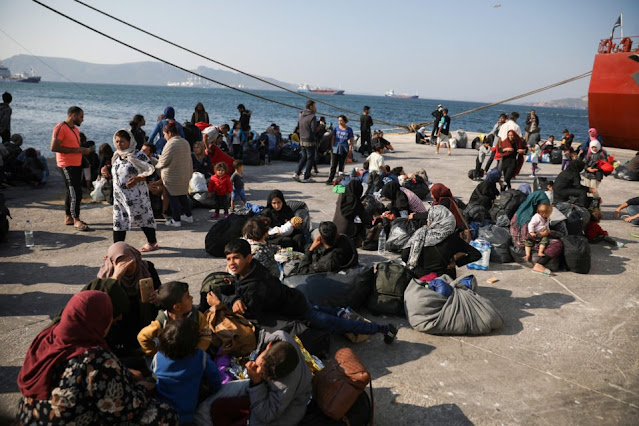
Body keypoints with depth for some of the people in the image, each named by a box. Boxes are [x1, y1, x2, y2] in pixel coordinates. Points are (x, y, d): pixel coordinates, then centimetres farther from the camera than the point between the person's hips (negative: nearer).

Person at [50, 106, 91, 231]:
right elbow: (54, 147, -21)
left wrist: (83, 150, 7)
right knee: (75, 192, -11)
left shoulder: (75, 129, 17)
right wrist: (76, 150, -21)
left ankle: (69, 218, 22)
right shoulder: (60, 128, -12)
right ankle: (76, 221, -6)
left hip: (77, 164, 9)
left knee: (72, 191, 13)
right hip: (67, 165, -9)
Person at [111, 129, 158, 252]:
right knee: (118, 221, 6)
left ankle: (152, 242, 25)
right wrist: (107, 174, 8)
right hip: (119, 195, 6)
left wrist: (138, 179, -26)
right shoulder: (116, 157, 11)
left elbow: (151, 172, -15)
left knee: (143, 218, 7)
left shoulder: (138, 155, -11)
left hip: (136, 195, -6)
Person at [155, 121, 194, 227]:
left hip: (172, 177, -8)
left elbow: (164, 161, -17)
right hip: (184, 175, 8)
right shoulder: (185, 142, 7)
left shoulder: (171, 144, -19)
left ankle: (176, 220, 8)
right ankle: (188, 216, 27)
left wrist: (157, 166, 4)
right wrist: (189, 173, 19)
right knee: (183, 195, 19)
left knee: (173, 198, 3)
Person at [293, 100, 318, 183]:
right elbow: (314, 130, -20)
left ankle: (297, 174, 10)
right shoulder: (312, 117, -16)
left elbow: (298, 126, 15)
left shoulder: (301, 115, 7)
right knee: (310, 158, 5)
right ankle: (307, 177, 8)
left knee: (304, 157, 20)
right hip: (310, 141, -7)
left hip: (302, 140, 7)